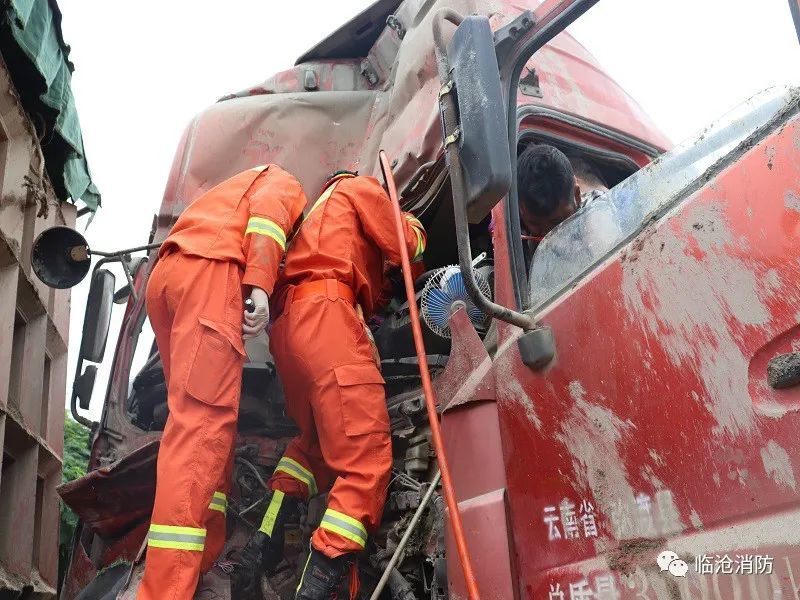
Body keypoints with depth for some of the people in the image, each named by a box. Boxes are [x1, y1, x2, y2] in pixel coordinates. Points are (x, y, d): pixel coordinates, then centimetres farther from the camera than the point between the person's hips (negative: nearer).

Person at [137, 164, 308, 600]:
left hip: (165, 274, 9)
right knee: (204, 418, -18)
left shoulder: (227, 199, 44)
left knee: (200, 414, 10)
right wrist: (260, 285, -16)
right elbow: (267, 212, -3)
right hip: (209, 270, -9)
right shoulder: (285, 183, 19)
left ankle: (203, 556, 3)